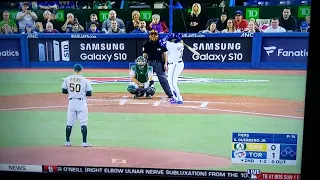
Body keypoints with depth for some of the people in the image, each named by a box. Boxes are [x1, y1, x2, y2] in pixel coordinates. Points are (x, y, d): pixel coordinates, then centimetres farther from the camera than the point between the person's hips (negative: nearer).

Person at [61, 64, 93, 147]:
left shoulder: (67, 79, 1)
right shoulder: (85, 80, -6)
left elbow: (64, 91, 5)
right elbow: (89, 93, -4)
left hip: (71, 102, 3)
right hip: (81, 102, -3)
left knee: (69, 122, 14)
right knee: (83, 123, 1)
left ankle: (67, 141, 21)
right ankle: (84, 142, -1)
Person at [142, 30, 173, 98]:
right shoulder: (146, 43, 1)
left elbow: (164, 53, 2)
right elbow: (144, 54, 5)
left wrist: (165, 63, -4)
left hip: (159, 63, -2)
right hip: (149, 62, 2)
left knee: (163, 79, -4)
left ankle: (170, 94, 0)